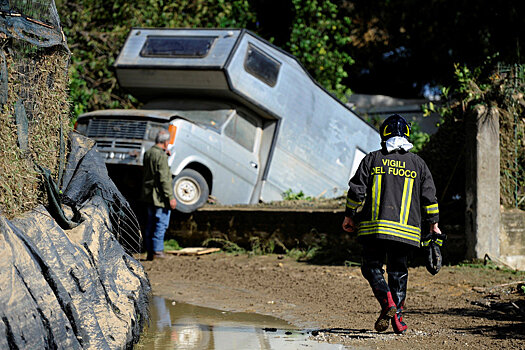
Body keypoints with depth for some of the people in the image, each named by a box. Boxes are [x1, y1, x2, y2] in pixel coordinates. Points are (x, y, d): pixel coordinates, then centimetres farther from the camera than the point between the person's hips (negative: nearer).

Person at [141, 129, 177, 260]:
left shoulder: (147, 153, 10)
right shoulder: (161, 156, -17)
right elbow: (164, 179, -20)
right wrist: (170, 197, -17)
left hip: (149, 194, 9)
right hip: (159, 195, -9)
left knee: (151, 224, 12)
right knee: (161, 223, -4)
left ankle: (150, 252, 15)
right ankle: (157, 251, -6)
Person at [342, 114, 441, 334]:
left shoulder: (372, 159, 6)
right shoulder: (417, 163, 10)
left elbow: (357, 190, 3)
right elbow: (428, 197, 9)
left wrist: (350, 216, 12)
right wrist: (432, 224, 17)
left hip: (373, 225, -1)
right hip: (405, 229, 1)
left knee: (372, 267, 6)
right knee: (398, 271, 10)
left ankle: (386, 301, -18)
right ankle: (397, 316, 3)